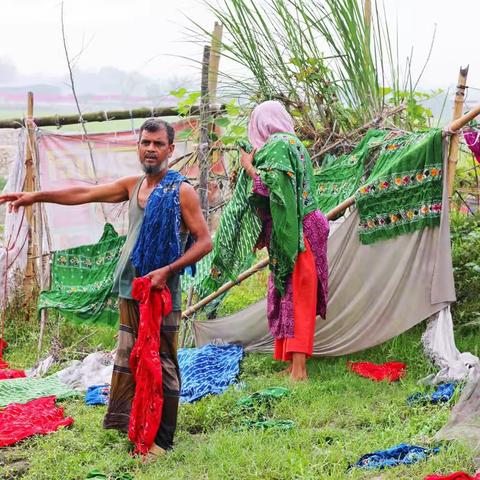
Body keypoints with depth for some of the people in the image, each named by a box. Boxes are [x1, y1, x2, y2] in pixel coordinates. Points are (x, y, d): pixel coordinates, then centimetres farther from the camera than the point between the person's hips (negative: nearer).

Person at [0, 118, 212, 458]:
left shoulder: (181, 191, -8)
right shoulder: (133, 185, 11)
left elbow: (205, 241, -10)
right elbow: (84, 194, 16)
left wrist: (168, 269, -19)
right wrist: (35, 197, 12)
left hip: (163, 292, -7)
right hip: (130, 290, 7)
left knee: (162, 365, -3)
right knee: (126, 360, 13)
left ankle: (161, 440, 3)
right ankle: (119, 424, 22)